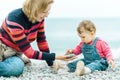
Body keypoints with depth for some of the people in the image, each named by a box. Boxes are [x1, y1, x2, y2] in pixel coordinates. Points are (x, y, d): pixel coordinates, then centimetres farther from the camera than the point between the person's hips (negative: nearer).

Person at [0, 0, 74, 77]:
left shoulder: (39, 18, -12)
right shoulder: (15, 20, -31)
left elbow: (42, 41, 0)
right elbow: (29, 52, -29)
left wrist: (51, 63, 1)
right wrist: (55, 57, -29)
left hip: (15, 52, 6)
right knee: (17, 67, -34)